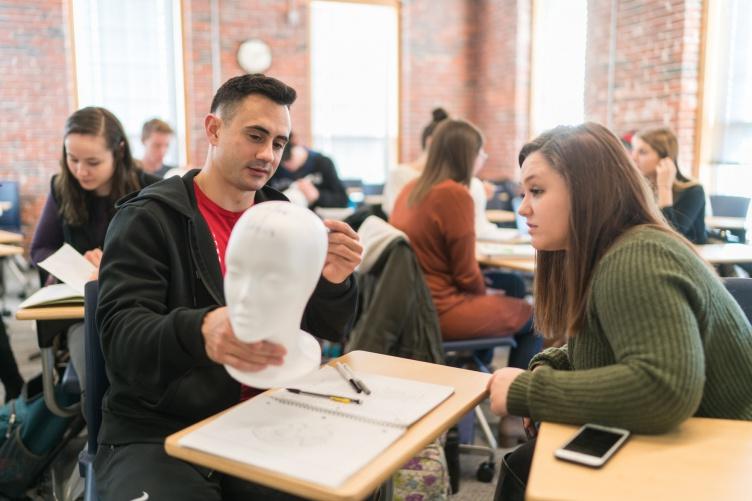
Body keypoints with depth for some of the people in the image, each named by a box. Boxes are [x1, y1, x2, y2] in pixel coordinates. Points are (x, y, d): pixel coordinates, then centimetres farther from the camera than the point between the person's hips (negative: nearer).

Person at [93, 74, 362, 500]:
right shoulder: (149, 218, -6)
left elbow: (326, 330, 6)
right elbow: (122, 335, -17)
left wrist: (333, 281, -16)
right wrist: (198, 333, -38)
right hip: (159, 433, -3)